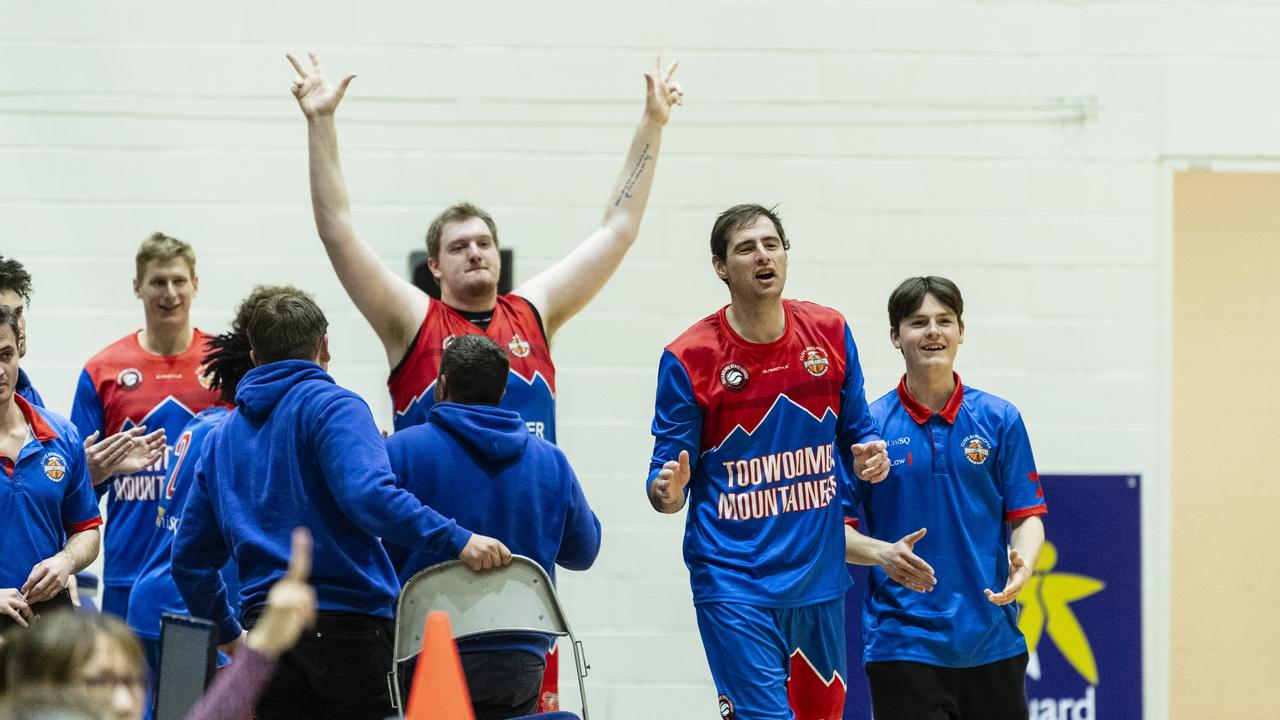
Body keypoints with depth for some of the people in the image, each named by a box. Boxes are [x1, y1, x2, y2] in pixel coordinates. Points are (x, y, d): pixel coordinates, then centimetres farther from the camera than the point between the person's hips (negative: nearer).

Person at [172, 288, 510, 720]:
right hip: (348, 626, -6)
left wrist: (227, 634, 31)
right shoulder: (332, 406, -3)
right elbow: (367, 496, -22)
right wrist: (456, 540, -25)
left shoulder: (222, 436, 18)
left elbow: (189, 557, 20)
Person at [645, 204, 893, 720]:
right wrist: (667, 490, -27)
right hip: (733, 585, -5)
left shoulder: (829, 333, 3)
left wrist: (868, 457, -8)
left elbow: (855, 431, 14)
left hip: (819, 579, 5)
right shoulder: (688, 358, -8)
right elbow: (667, 475, -5)